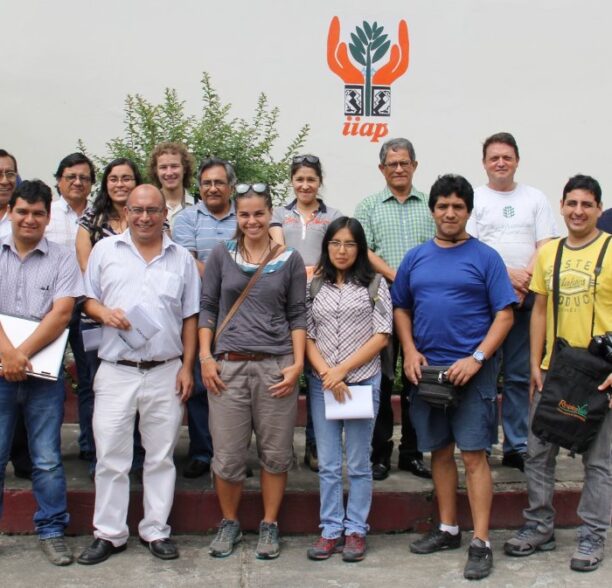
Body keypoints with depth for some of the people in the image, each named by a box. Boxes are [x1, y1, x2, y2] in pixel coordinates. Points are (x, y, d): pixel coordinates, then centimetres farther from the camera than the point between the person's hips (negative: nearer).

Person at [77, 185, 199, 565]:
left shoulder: (182, 258, 7)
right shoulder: (105, 250, 6)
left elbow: (190, 319, 8)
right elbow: (88, 300, 10)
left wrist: (187, 367, 1)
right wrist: (104, 313, -13)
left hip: (166, 373, 1)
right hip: (116, 372, 0)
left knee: (161, 457, 9)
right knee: (111, 456, 4)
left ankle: (156, 530, 21)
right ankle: (109, 533, 17)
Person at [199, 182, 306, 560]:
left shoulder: (290, 260, 5)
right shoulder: (222, 255, 7)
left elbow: (297, 314, 6)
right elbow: (208, 308, 9)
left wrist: (298, 363, -4)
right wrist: (205, 357, 0)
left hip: (276, 366, 0)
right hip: (228, 365, 0)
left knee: (275, 451, 6)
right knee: (228, 454, 3)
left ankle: (270, 526, 23)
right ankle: (230, 523, 24)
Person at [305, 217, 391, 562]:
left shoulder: (375, 284, 2)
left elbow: (381, 336, -4)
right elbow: (306, 336, 4)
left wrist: (342, 369, -10)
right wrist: (326, 373, -11)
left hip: (363, 381, -2)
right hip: (322, 383, 2)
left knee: (359, 464, 6)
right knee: (328, 464, 7)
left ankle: (356, 530, 17)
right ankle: (331, 530, 17)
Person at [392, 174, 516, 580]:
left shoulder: (485, 257, -2)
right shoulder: (416, 258, 10)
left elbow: (505, 314, -5)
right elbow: (401, 308, 14)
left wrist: (477, 358, -16)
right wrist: (410, 351, -1)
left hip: (472, 371, -4)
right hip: (426, 371, 4)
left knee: (474, 454, -5)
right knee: (440, 452, 13)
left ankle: (481, 542, 2)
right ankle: (448, 530, 26)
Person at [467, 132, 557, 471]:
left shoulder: (535, 199, 13)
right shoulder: (474, 199, 6)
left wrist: (525, 282, -11)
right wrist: (507, 274, -15)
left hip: (527, 299, 2)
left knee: (520, 376, 5)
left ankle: (517, 447, 12)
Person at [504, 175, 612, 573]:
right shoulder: (548, 252, 7)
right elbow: (540, 309, 11)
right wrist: (535, 365, 5)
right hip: (552, 370, 5)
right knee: (538, 452, 11)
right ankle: (540, 528, 26)